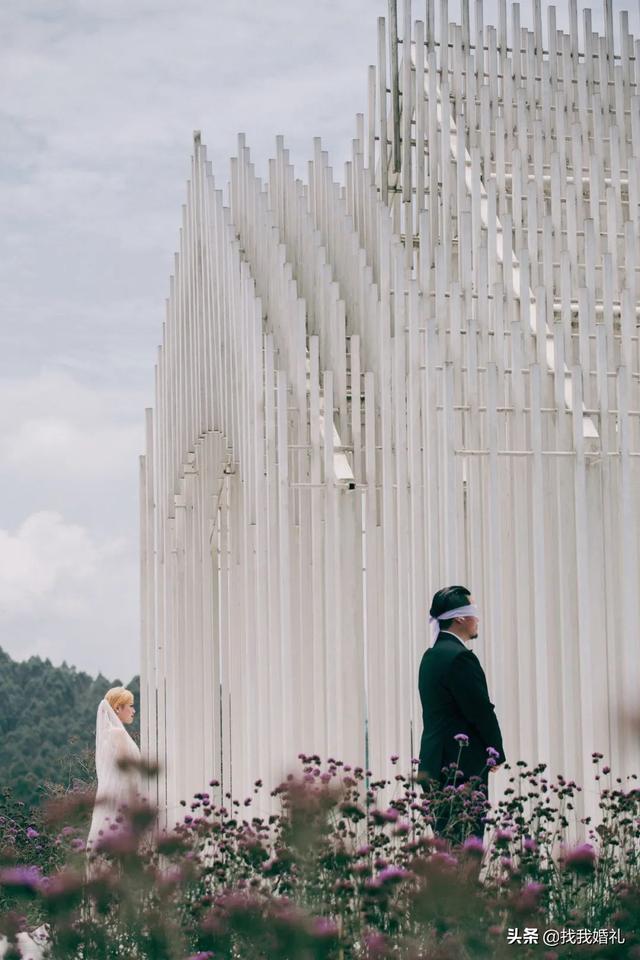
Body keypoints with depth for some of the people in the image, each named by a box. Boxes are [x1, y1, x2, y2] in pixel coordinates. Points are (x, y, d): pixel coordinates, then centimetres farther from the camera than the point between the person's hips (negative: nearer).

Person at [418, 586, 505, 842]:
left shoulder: (431, 655, 15)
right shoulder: (460, 657, -14)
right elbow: (481, 711, -15)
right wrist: (497, 753, 0)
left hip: (437, 765, 10)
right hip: (463, 767, -10)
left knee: (446, 839, 10)